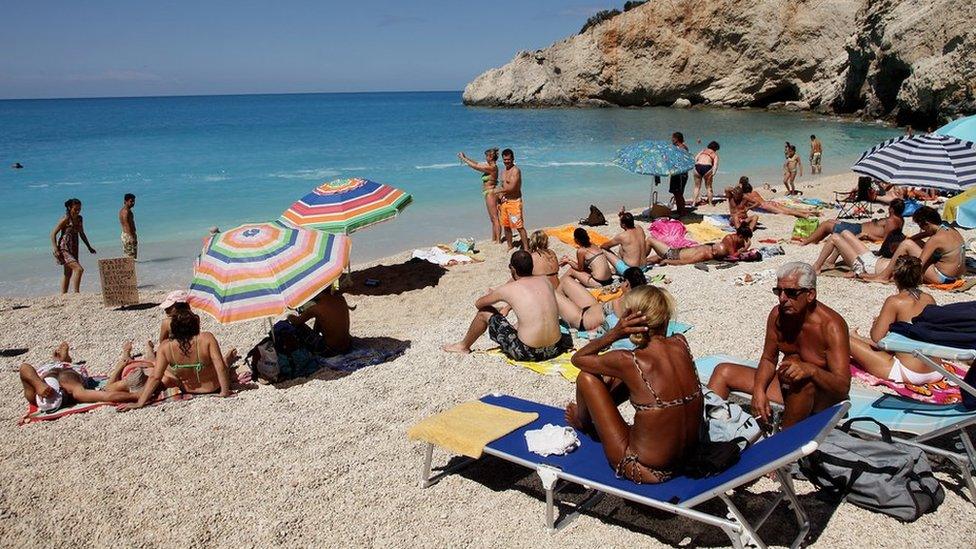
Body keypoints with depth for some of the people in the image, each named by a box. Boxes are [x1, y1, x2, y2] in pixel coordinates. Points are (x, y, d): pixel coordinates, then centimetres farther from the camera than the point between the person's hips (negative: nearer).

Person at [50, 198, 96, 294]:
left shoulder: (79, 219, 7)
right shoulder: (66, 219, -13)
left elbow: (82, 234, 21)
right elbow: (53, 234, -13)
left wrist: (89, 247, 20)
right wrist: (56, 250, -21)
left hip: (74, 249, 8)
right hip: (64, 249, -8)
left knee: (68, 274, 12)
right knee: (79, 269, -22)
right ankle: (76, 293, -20)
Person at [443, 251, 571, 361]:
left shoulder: (509, 289, -7)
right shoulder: (545, 282, 6)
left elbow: (478, 303, 10)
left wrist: (492, 295, 31)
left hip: (527, 352, -5)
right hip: (554, 350, 5)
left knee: (485, 312, 12)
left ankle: (464, 346, 35)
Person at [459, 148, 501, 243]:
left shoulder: (491, 168, -18)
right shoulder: (491, 166, 10)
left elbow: (474, 166, -16)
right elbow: (477, 164, 18)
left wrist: (463, 158, -6)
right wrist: (465, 158, 13)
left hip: (491, 193, -10)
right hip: (489, 194, 10)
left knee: (495, 218, -7)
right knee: (493, 218, 15)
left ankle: (498, 241, -4)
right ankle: (494, 240, 23)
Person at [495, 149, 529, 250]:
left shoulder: (515, 170, -14)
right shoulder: (505, 171, 14)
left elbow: (511, 187, -22)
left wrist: (498, 191, -9)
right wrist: (500, 201, 17)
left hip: (514, 201, -9)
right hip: (505, 201, 9)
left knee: (519, 226, -9)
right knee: (506, 226, 14)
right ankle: (510, 246, 27)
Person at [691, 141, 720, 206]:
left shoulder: (703, 150, 26)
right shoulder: (715, 154, 16)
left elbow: (695, 158, 12)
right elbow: (715, 164, 0)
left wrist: (696, 166, 7)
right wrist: (713, 173, -8)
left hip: (697, 167, 3)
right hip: (707, 168, -2)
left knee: (697, 187, 14)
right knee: (708, 187, 12)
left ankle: (693, 203, 10)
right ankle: (710, 203, 14)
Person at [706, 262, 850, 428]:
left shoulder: (831, 326, -23)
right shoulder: (778, 315, -6)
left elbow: (843, 388, -27)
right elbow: (768, 360, 6)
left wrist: (810, 370, -46)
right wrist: (758, 390, -13)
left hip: (822, 395, -7)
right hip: (786, 385, 7)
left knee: (805, 381, -41)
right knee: (723, 371, 1)